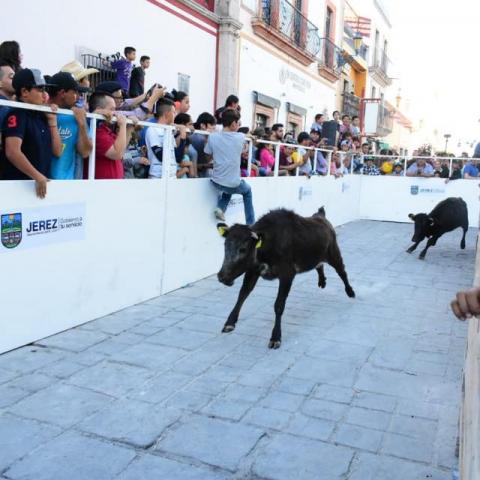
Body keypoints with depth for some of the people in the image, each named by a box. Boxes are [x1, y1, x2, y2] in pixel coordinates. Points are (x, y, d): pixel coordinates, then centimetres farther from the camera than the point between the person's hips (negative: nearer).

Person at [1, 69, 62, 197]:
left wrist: (52, 121, 4)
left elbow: (57, 151, 11)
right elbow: (12, 152, -23)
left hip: (42, 185, 7)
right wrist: (38, 177, -22)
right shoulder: (17, 115, -10)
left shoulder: (41, 116, 12)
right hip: (18, 185, -7)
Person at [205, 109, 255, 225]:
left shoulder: (213, 137, -7)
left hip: (216, 182, 2)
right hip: (234, 184, -2)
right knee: (247, 191, 30)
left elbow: (208, 155, 5)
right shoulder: (240, 137, -9)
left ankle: (221, 208, 14)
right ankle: (251, 224, 28)